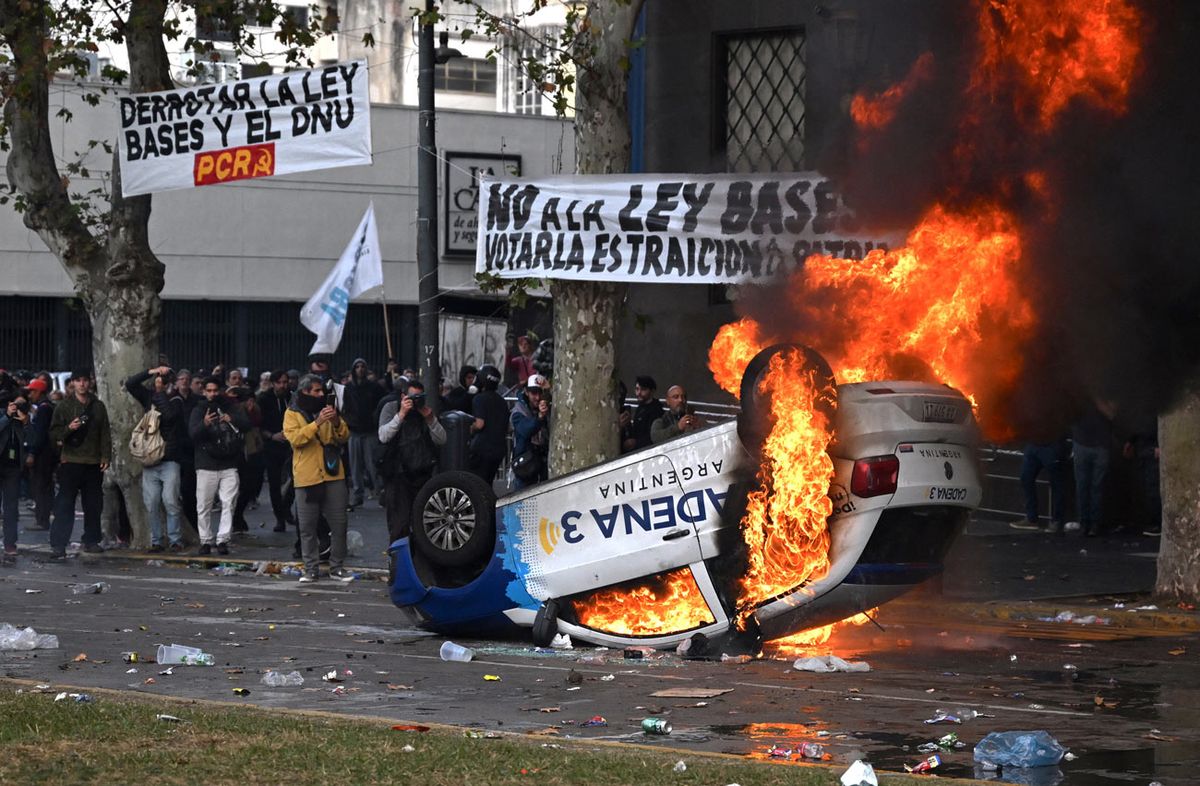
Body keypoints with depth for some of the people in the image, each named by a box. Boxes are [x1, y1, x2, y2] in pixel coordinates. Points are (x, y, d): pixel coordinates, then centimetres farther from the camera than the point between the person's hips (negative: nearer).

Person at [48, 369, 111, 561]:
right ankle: (58, 545, -10)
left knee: (94, 504, 8)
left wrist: (106, 456, 3)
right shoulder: (64, 406, 2)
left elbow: (105, 434, 13)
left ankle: (91, 540, 21)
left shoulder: (98, 406, 11)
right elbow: (54, 434, 0)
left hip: (94, 463, 3)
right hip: (71, 461, -3)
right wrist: (69, 428, -18)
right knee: (64, 505, -8)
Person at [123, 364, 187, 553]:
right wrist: (151, 372, -5)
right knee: (151, 504, 2)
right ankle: (157, 541, 9)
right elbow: (130, 384, 4)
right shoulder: (149, 396, 13)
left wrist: (161, 393, -9)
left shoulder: (175, 399, 0)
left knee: (170, 502, -9)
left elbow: (169, 414, -20)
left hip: (169, 459, -4)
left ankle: (175, 540, -1)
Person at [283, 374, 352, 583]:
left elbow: (344, 438, 8)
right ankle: (311, 569, 9)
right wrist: (317, 422, -25)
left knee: (338, 523, 3)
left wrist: (337, 422, -12)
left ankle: (336, 567, 12)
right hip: (307, 477, -3)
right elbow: (294, 438, -17)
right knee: (307, 526, 1)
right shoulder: (292, 414, 1)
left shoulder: (325, 409, 12)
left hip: (333, 475, 3)